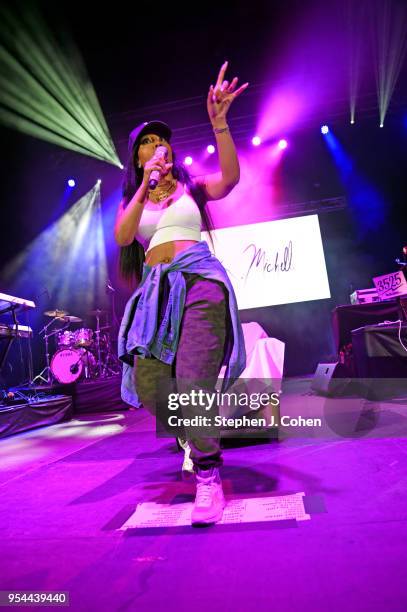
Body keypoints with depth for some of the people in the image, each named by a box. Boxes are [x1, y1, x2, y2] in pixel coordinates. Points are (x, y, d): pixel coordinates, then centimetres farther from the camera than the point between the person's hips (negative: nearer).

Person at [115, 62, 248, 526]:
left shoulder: (192, 186, 17)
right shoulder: (131, 199, 22)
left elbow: (229, 178, -5)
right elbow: (121, 237, 1)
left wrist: (218, 122, -14)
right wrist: (145, 187, -2)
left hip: (198, 279, -3)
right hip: (156, 291, 3)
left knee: (195, 382, -17)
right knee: (148, 385, -7)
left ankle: (208, 476, -2)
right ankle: (190, 434, 25)